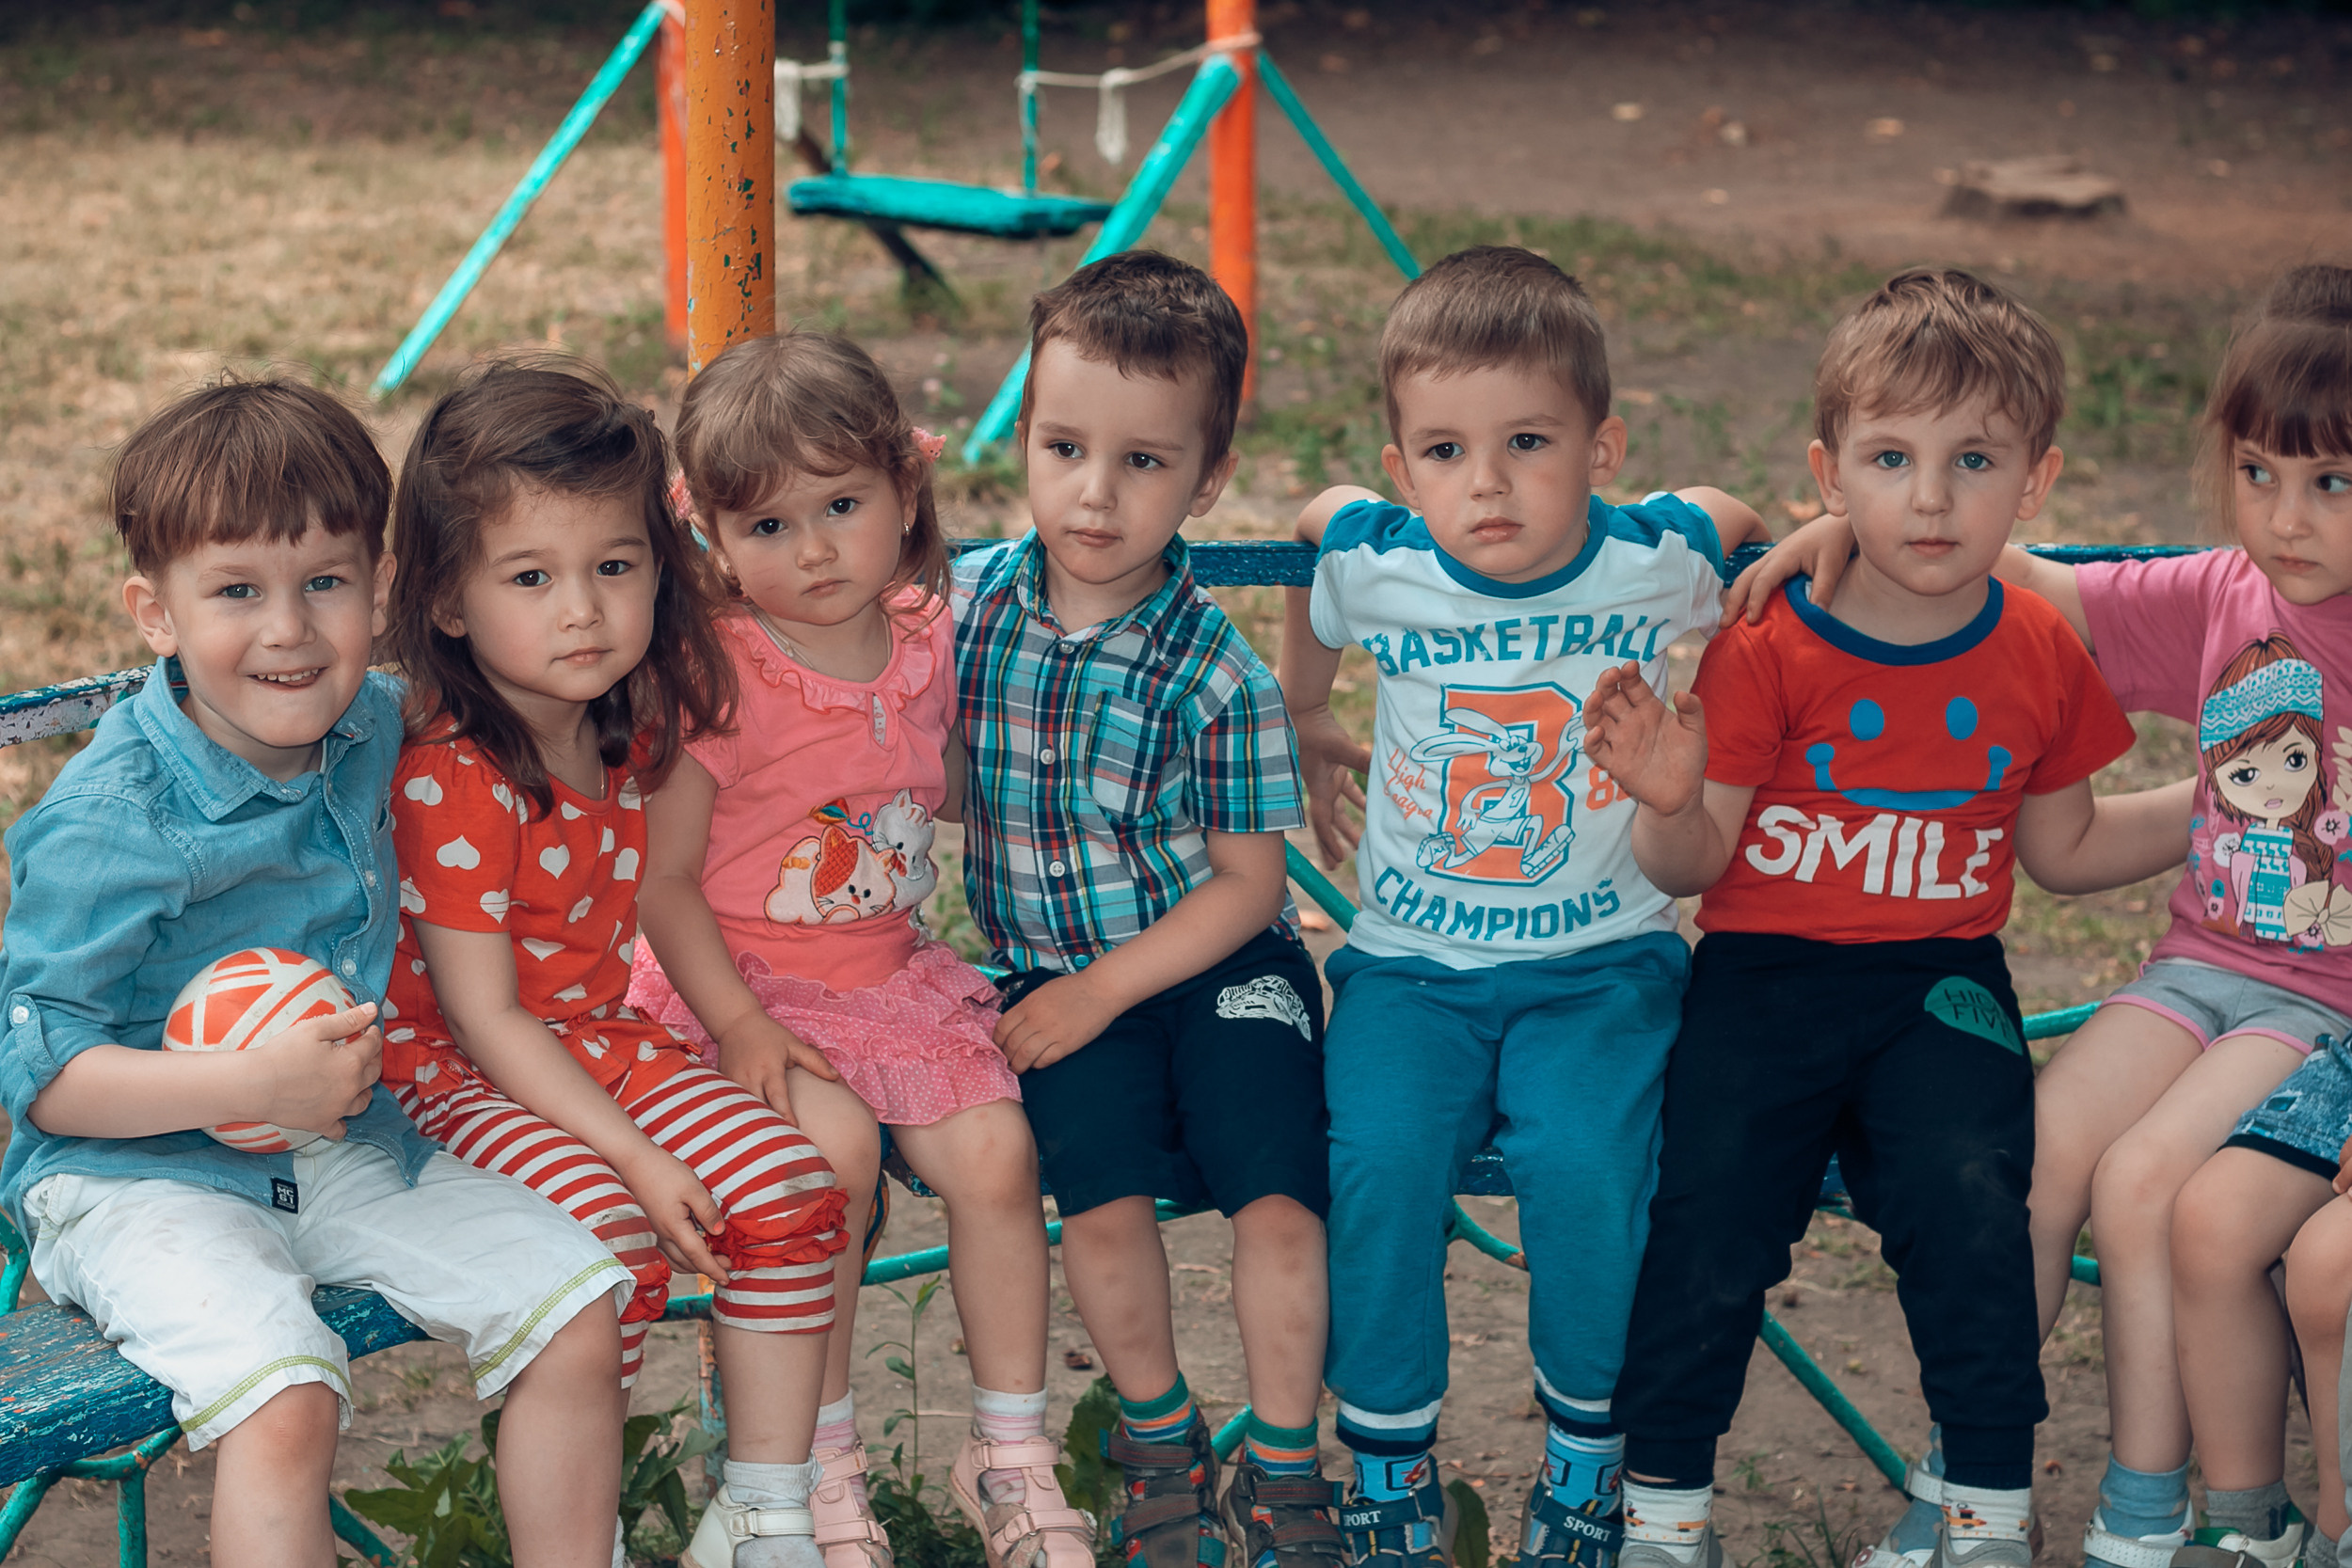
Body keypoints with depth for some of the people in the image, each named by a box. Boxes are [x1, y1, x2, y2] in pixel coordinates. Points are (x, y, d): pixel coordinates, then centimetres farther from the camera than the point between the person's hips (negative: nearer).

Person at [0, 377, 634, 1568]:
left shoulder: (373, 730, 0)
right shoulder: (111, 821, -21)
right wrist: (257, 1083, -28)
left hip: (343, 1153, 7)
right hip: (137, 1176, -6)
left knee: (573, 1300, -3)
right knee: (283, 1397, -31)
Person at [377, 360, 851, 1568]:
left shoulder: (634, 726, -2)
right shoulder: (450, 785, -24)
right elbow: (484, 1019, -21)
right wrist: (634, 1157, -24)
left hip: (601, 1037, 7)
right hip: (459, 1071, -7)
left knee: (787, 1183, -11)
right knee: (607, 1233, -30)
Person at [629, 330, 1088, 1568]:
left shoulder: (927, 642, 2)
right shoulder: (717, 683, -14)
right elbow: (663, 879, -12)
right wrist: (737, 1026, -22)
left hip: (890, 974, 5)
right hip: (742, 983, -5)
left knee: (994, 1146, -17)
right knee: (833, 1144, -30)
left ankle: (1011, 1451, 1)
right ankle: (819, 1460, -12)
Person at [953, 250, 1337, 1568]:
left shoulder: (1217, 675, -12)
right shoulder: (969, 599, -3)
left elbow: (1246, 881, -8)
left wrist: (1104, 989, -14)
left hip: (1213, 965, -2)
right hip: (1056, 967, 2)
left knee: (1277, 1202, -20)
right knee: (1104, 1199, -21)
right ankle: (1160, 1437, 6)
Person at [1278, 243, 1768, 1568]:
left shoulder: (1659, 565, -7)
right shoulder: (1372, 566, -5)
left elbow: (1737, 520, 18)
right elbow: (1315, 518, 22)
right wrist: (1306, 735, 30)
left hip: (1602, 964, -1)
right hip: (1412, 963, 1)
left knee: (1586, 1164, -27)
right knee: (1378, 1159, -25)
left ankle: (1588, 1458, -1)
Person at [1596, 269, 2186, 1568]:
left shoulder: (2041, 659, 3)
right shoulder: (1767, 649, -6)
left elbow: (2062, 849, 17)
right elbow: (1692, 866, -5)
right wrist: (1671, 808, -28)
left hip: (1941, 982, 2)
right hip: (1764, 973, -1)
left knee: (1966, 1200, -24)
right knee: (1708, 1225, -17)